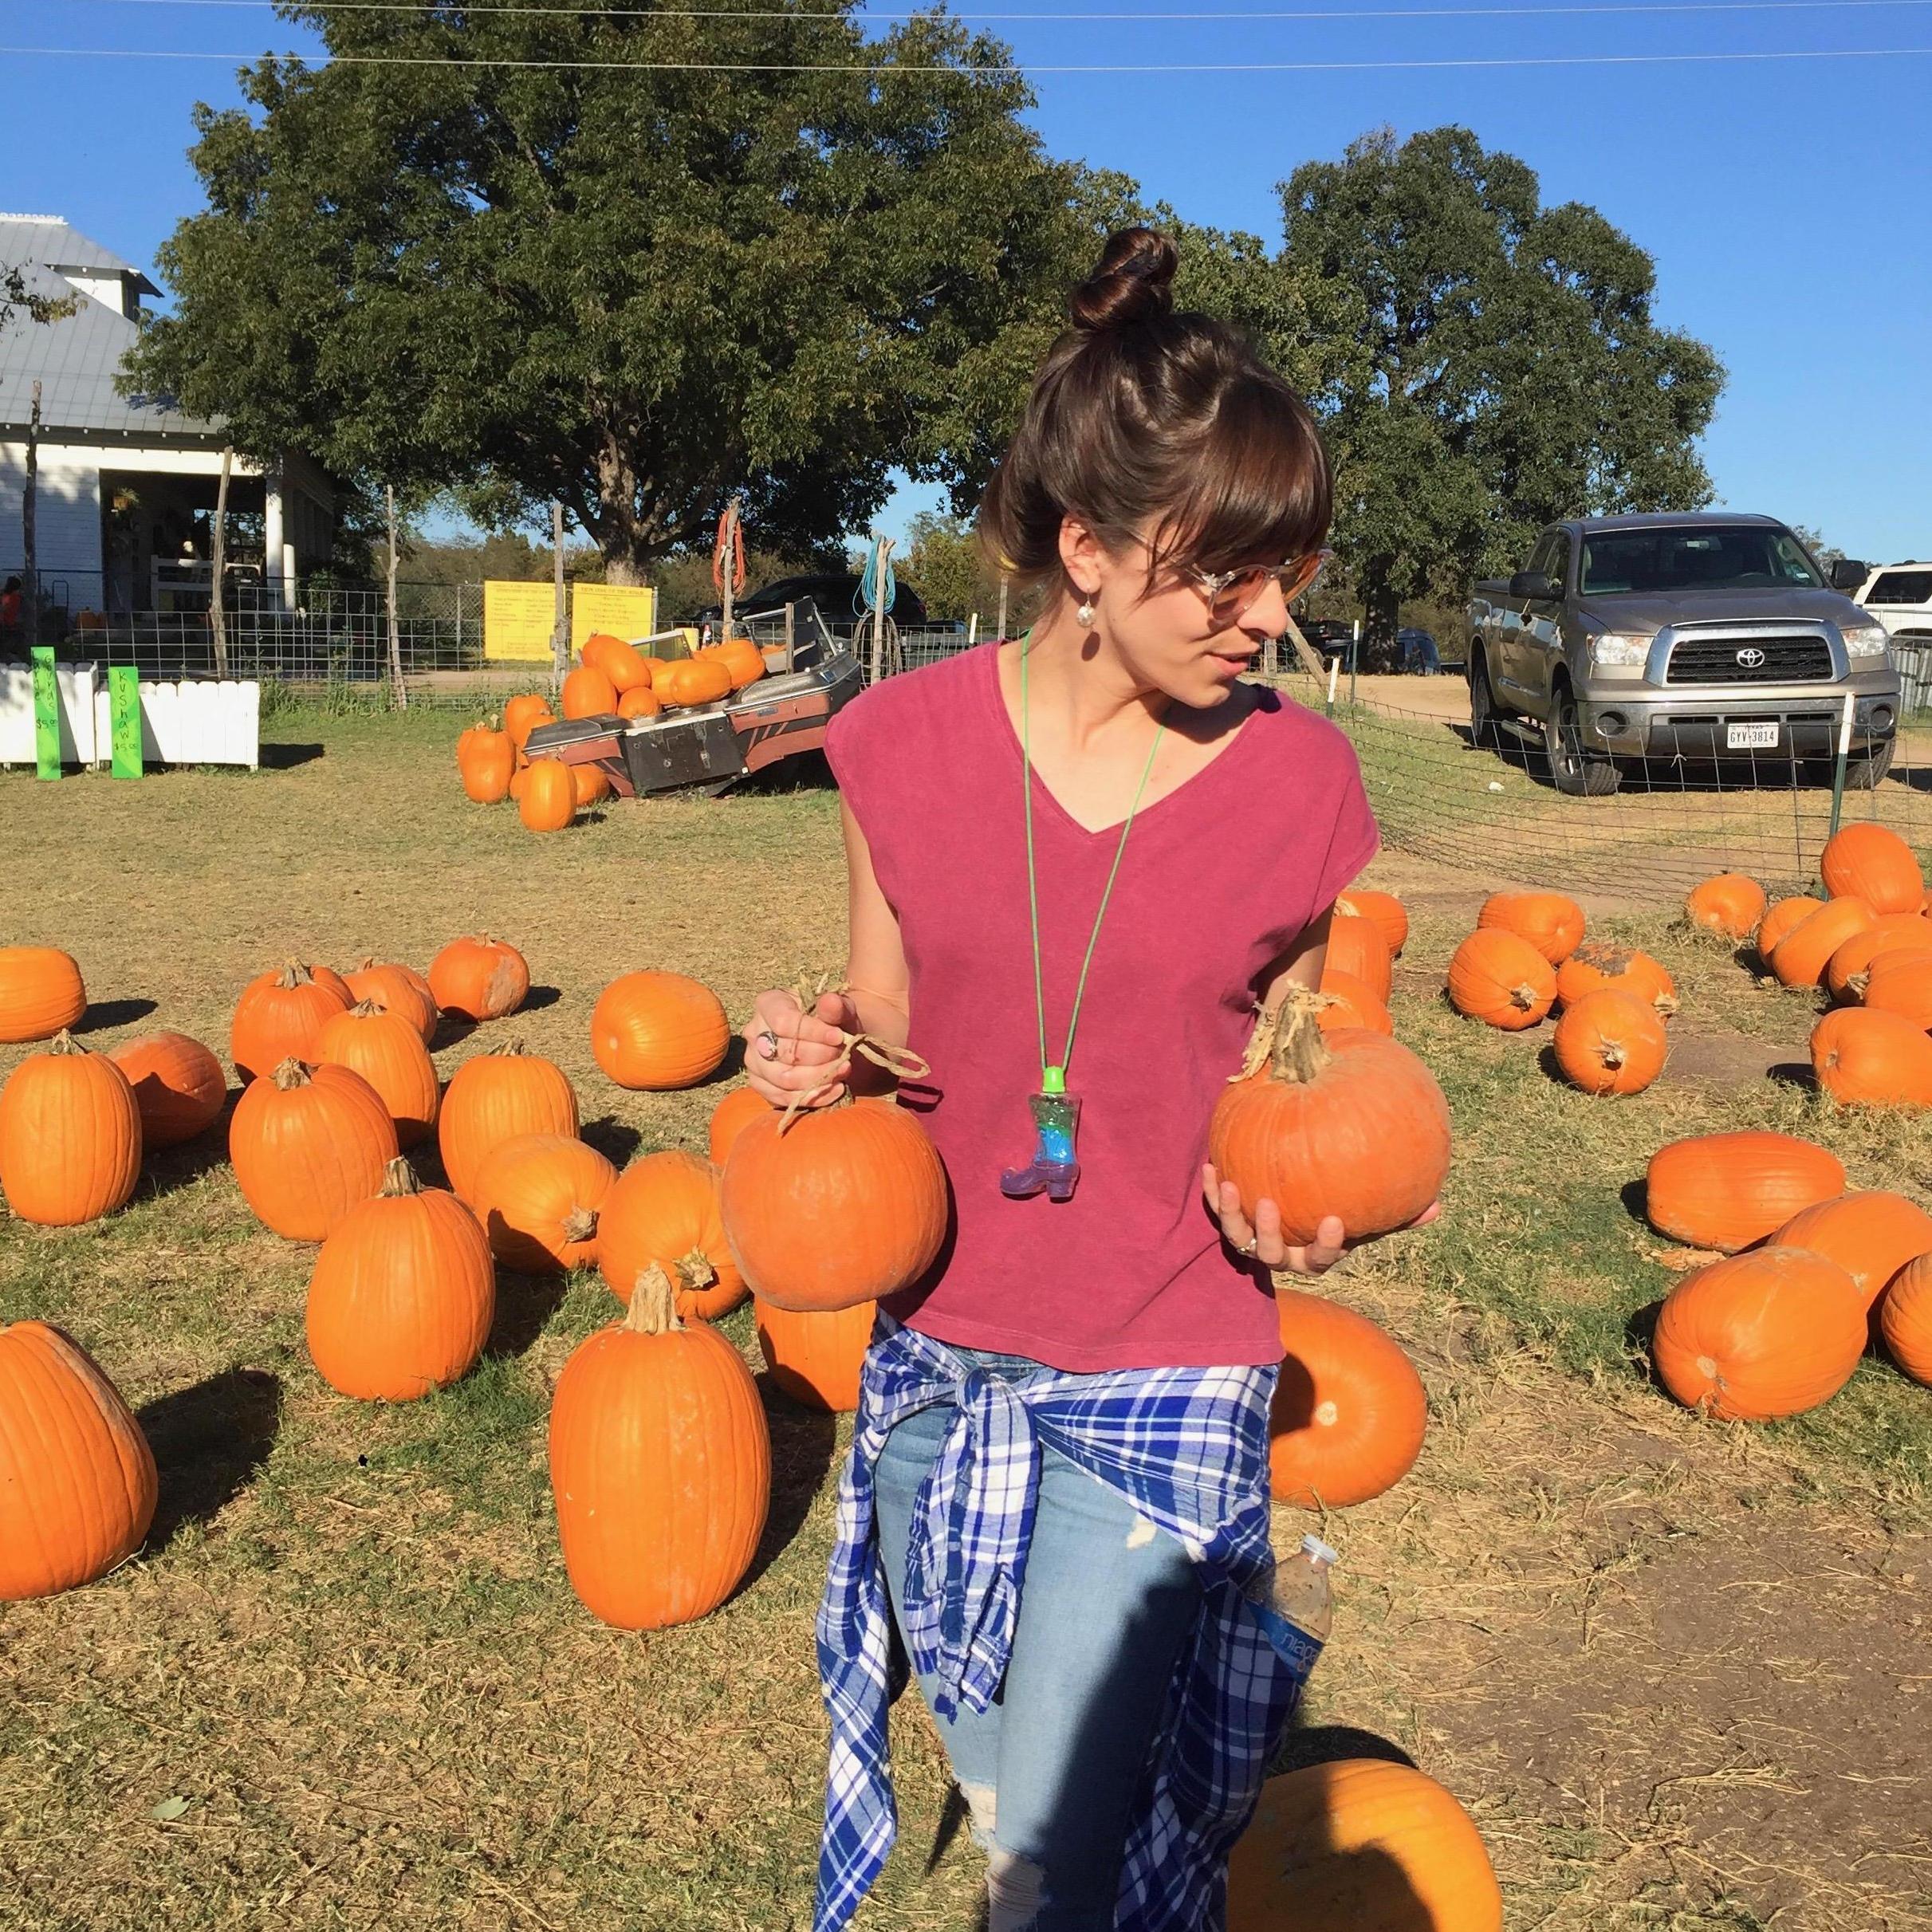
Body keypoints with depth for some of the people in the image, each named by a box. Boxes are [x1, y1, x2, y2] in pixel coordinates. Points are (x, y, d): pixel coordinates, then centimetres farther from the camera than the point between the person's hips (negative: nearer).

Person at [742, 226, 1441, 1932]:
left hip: (1164, 1383, -2)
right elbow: (890, 1025, 5)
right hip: (936, 1360, 3)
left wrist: (1292, 1206, -16)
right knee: (991, 1785, 22)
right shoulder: (908, 741, -8)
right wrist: (818, 1058, -17)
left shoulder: (1298, 783, -10)